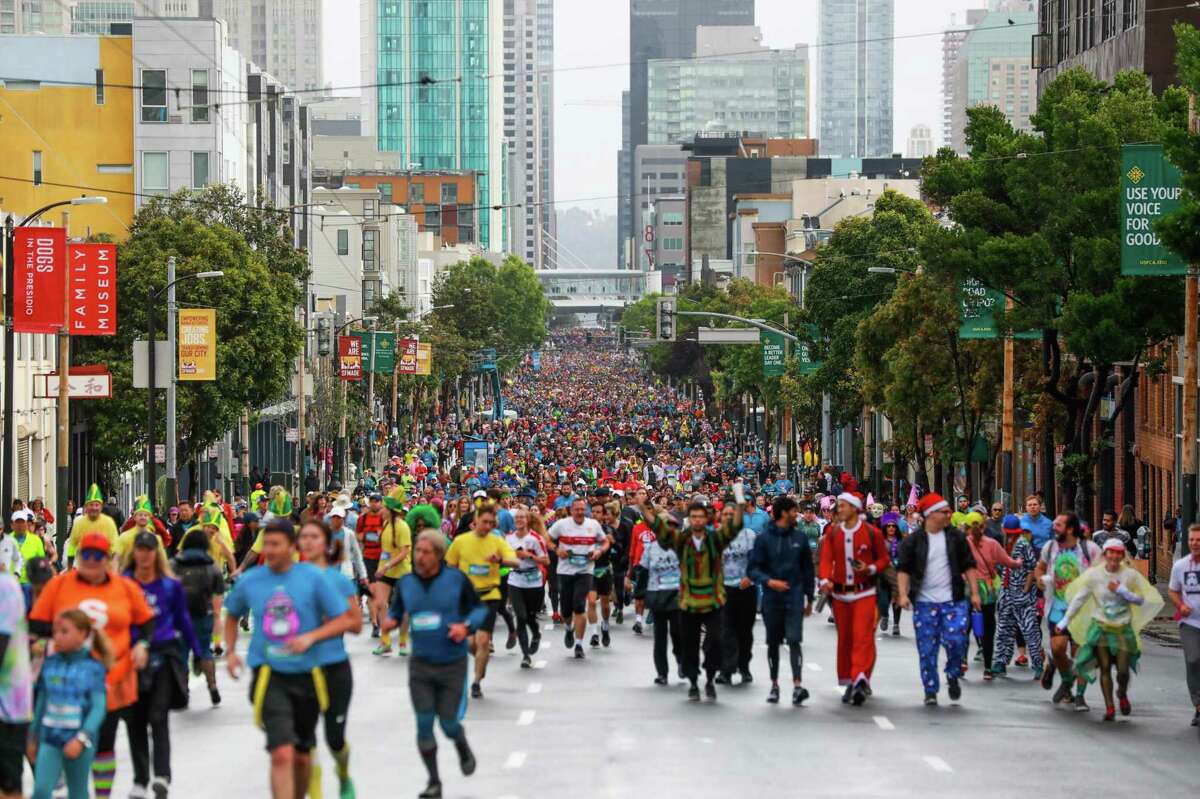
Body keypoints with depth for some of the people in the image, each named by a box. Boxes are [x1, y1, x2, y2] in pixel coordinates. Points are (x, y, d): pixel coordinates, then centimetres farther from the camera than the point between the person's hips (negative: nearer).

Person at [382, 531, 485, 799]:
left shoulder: (457, 579, -9)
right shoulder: (405, 583, -1)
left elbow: (479, 608, 0)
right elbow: (396, 610, 13)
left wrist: (466, 626, -18)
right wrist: (391, 621, -10)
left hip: (453, 663, -2)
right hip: (421, 664, 2)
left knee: (448, 723, 2)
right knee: (424, 724, -2)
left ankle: (463, 750, 39)